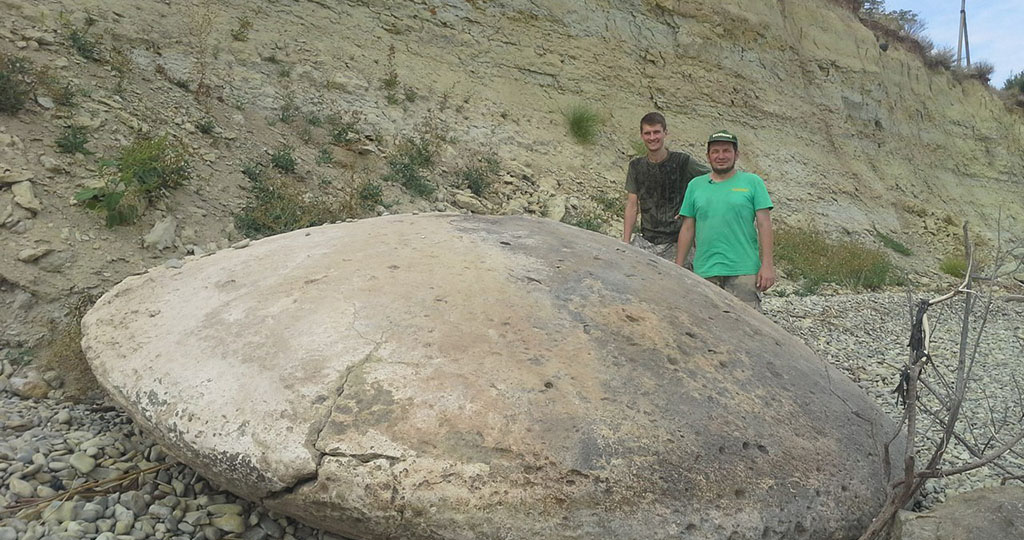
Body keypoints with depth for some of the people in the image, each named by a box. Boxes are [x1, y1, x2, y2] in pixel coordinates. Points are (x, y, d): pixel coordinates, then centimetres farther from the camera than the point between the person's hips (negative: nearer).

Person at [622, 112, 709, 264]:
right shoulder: (636, 166, 8)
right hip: (645, 241, 3)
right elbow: (632, 206, 7)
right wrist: (625, 243, 0)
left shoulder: (683, 162, -3)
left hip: (675, 242, -3)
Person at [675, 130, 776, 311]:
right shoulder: (695, 185, 12)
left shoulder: (752, 182, 6)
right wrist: (678, 268, 9)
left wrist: (767, 264, -7)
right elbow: (687, 229, 12)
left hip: (744, 271, -2)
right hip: (704, 272, 2)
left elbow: (764, 225, 1)